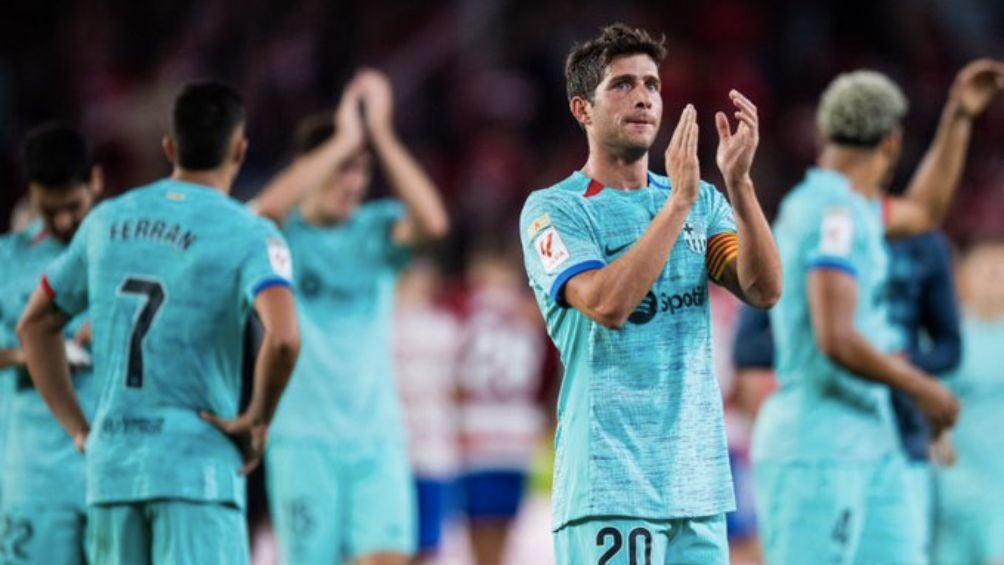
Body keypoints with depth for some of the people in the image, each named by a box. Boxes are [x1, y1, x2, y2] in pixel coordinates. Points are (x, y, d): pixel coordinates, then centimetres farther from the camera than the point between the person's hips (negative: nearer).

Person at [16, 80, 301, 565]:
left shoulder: (106, 221, 12)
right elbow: (283, 338, -23)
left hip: (111, 466, 5)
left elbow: (35, 325, 20)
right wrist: (256, 420, -8)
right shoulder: (248, 235, -6)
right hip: (197, 463, -5)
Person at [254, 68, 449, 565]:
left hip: (378, 435, 2)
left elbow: (432, 222, -15)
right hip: (303, 436, -2)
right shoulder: (282, 233, -1)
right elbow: (267, 211, -26)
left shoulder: (377, 229, 6)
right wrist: (344, 140, -20)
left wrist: (381, 135, -15)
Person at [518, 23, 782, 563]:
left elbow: (764, 290, -1)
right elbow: (608, 304, -19)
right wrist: (679, 200, -19)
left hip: (700, 482, 5)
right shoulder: (553, 210, -2)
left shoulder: (703, 200, 14)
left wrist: (738, 182, -13)